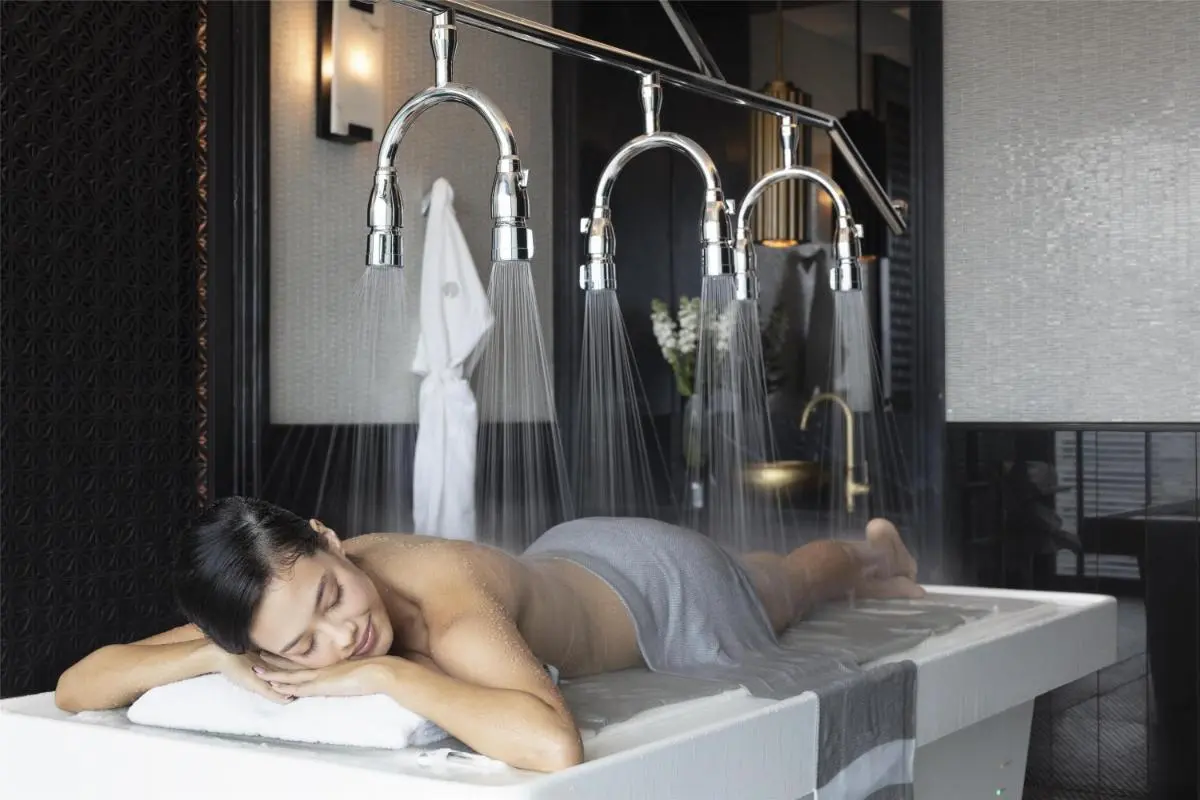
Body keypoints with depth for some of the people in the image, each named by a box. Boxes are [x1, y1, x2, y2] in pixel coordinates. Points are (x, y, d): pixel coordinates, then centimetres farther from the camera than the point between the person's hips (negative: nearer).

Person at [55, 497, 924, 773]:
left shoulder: (452, 612, -49)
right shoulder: (289, 602, -31)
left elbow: (554, 743, -67)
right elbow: (76, 687, -29)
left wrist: (385, 673, -57)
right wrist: (214, 657, -46)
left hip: (659, 583, -5)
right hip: (562, 557, 5)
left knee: (782, 587, 32)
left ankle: (869, 551, 66)